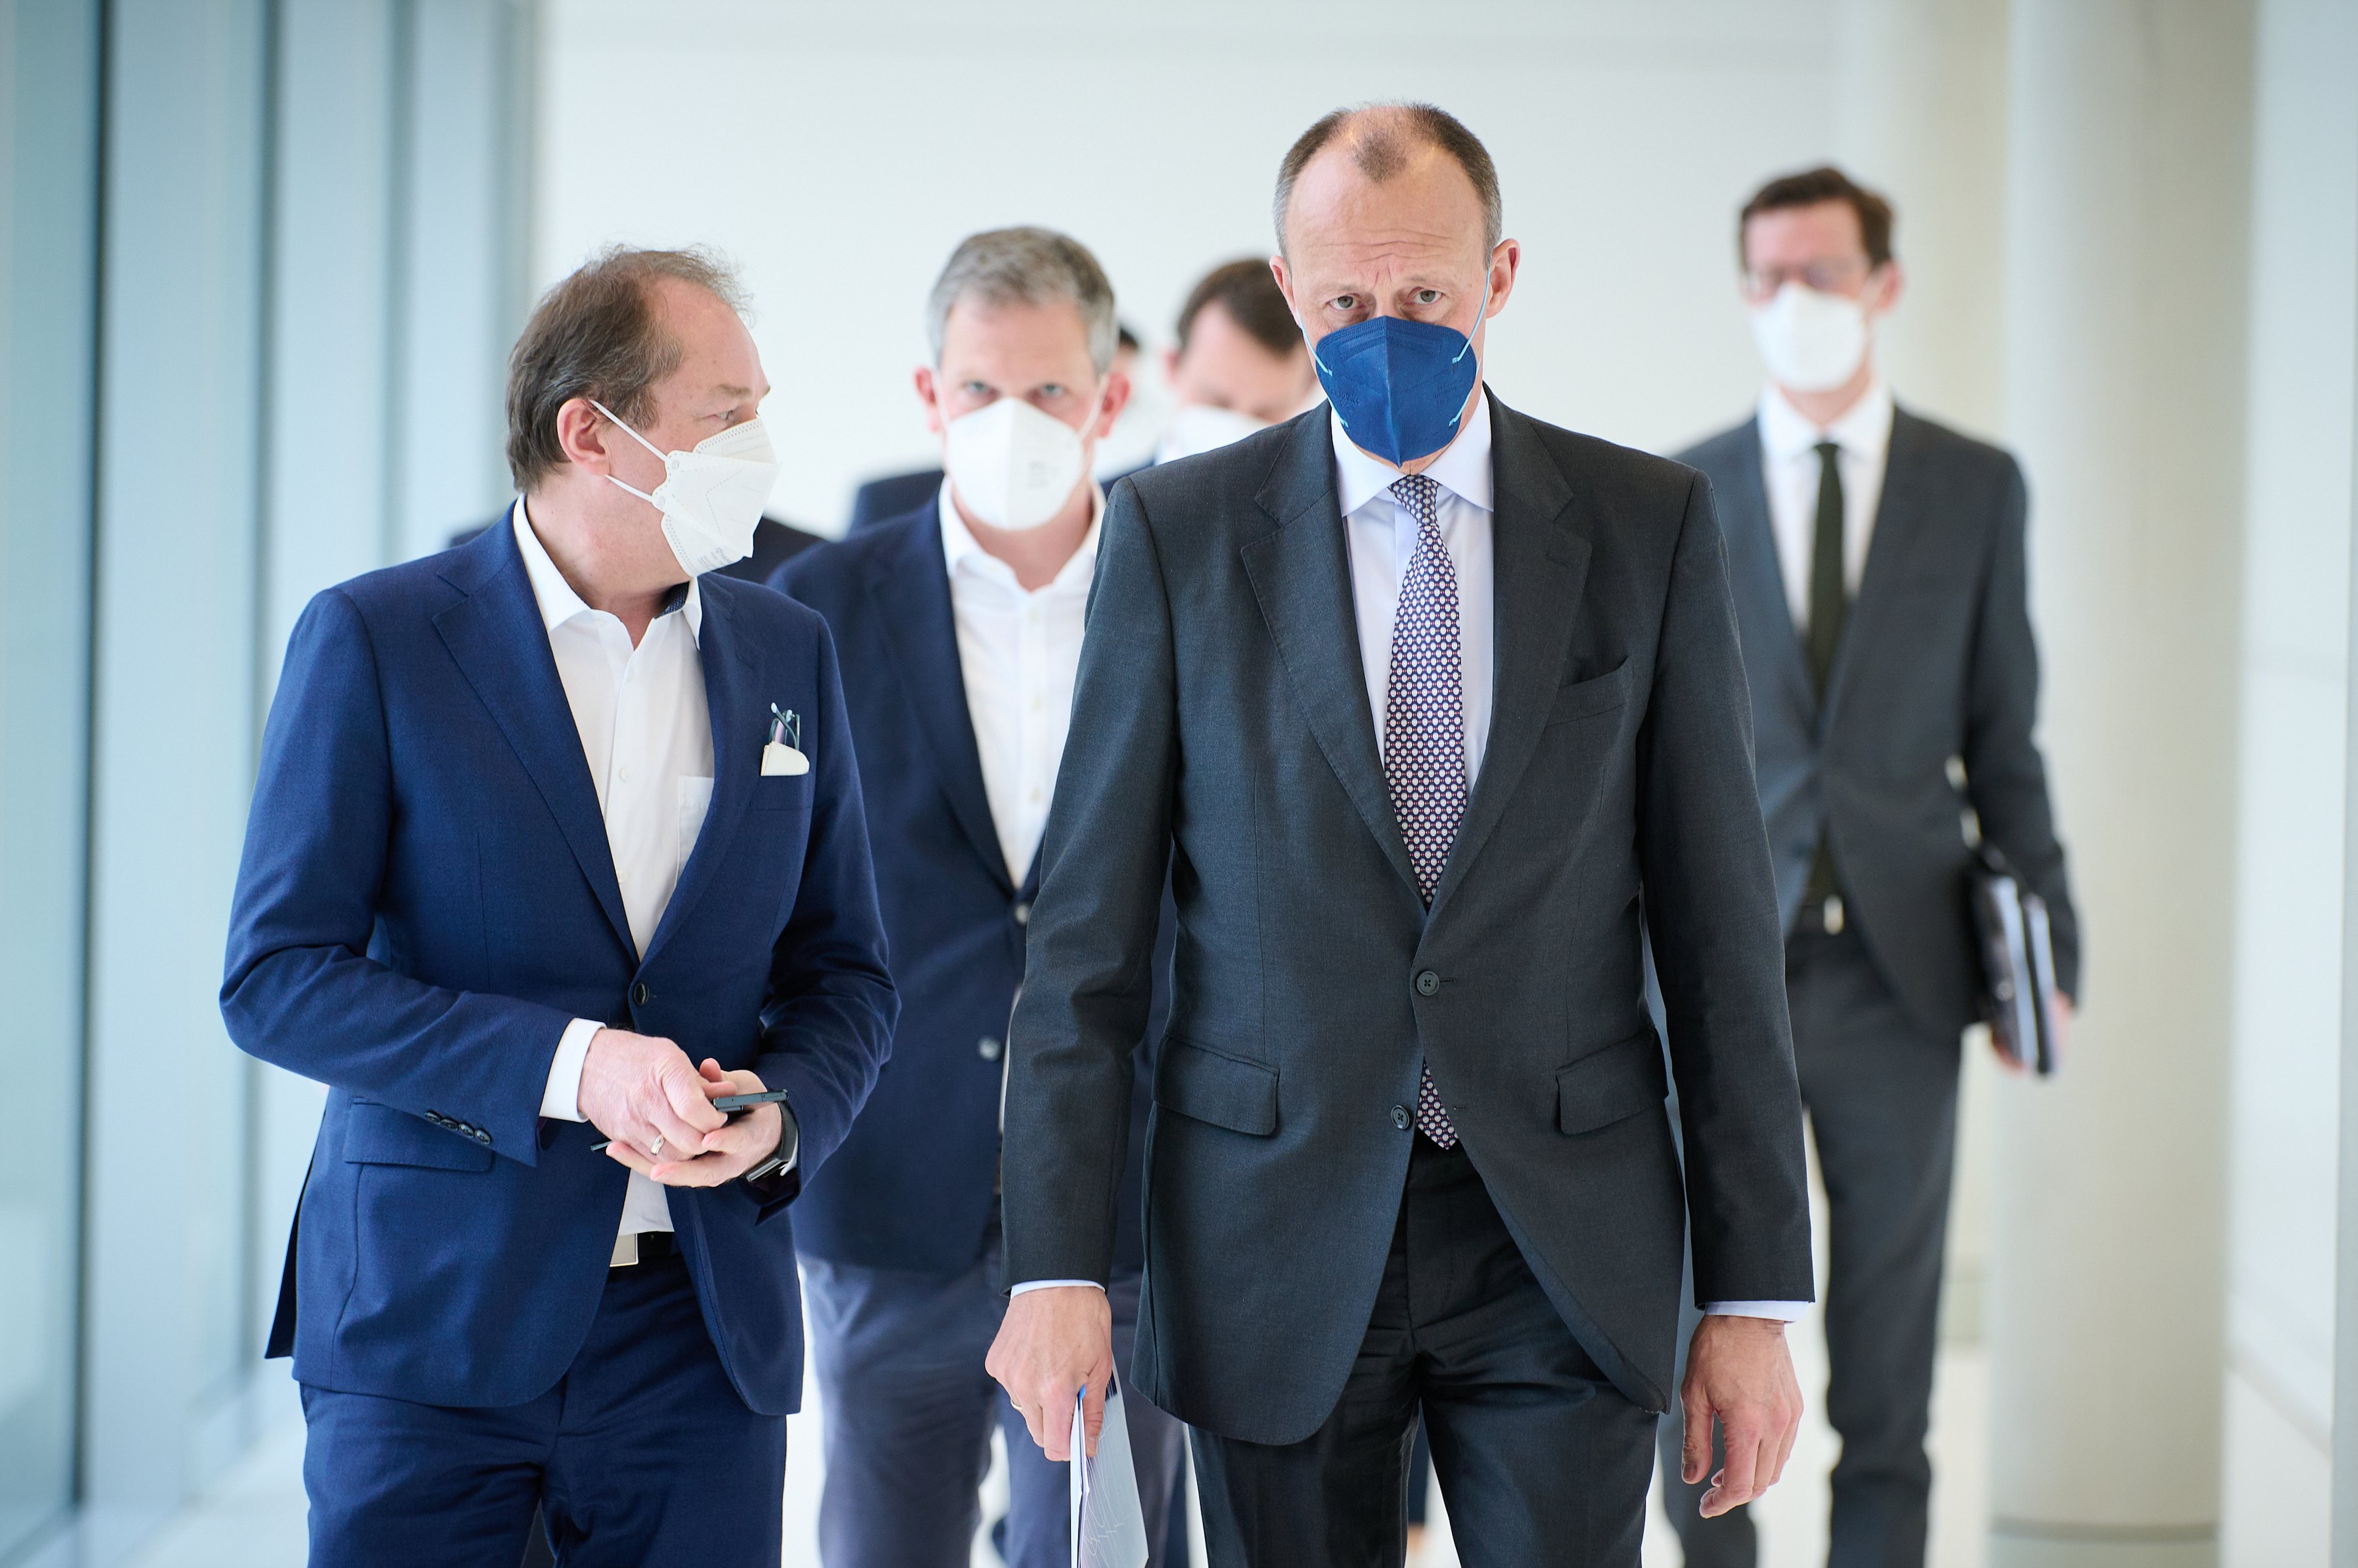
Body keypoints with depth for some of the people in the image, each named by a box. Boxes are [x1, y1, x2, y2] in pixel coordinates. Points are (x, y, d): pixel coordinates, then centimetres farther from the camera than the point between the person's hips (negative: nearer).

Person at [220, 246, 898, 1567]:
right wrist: (568, 1066, -19)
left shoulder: (788, 653, 10)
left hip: (703, 1325, 4)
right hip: (431, 1314, -3)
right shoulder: (373, 641, -4)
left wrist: (786, 1114, -9)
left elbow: (845, 972, 14)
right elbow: (277, 977, -9)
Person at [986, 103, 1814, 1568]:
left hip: (1565, 1240, 0)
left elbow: (1719, 912, 2)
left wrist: (1754, 1292, -1)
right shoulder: (1178, 530, 1)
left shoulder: (1651, 525, 2)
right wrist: (1057, 1261, -7)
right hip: (1275, 1245, 0)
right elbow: (1089, 923, 0)